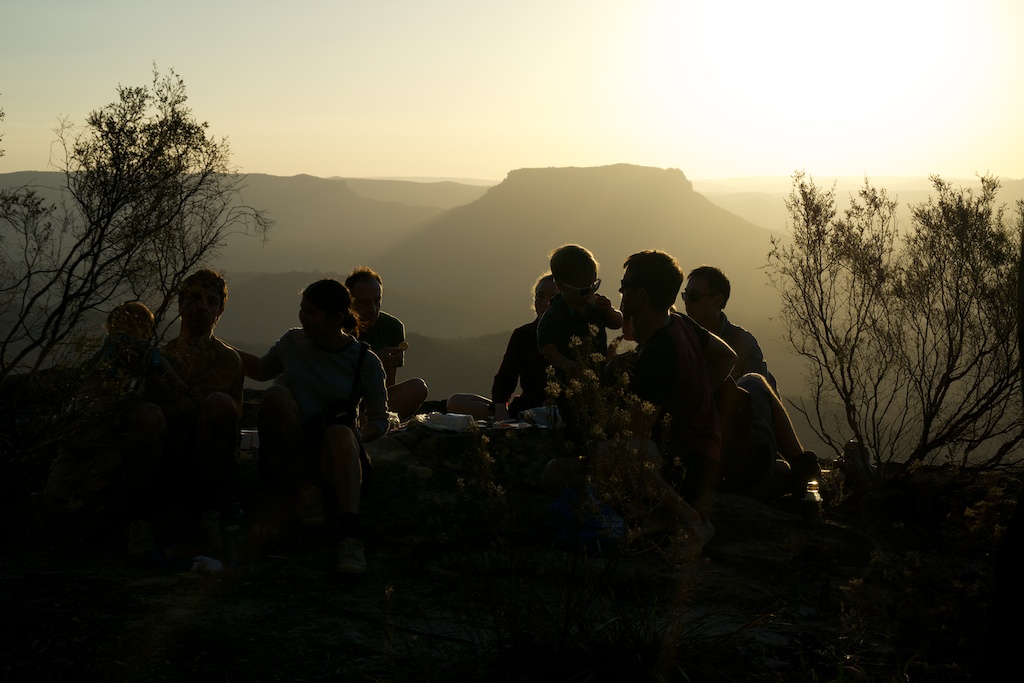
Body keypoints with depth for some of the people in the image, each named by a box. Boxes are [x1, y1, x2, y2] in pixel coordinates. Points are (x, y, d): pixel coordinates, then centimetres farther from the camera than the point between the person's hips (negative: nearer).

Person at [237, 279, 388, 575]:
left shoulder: (366, 361, 0)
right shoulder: (293, 342, 8)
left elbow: (379, 420, 5)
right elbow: (261, 369, 28)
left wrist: (359, 434, -17)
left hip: (331, 458, -2)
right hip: (286, 456, 2)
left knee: (339, 433, -38)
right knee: (275, 396, -27)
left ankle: (349, 532, -53)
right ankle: (304, 487, -18)